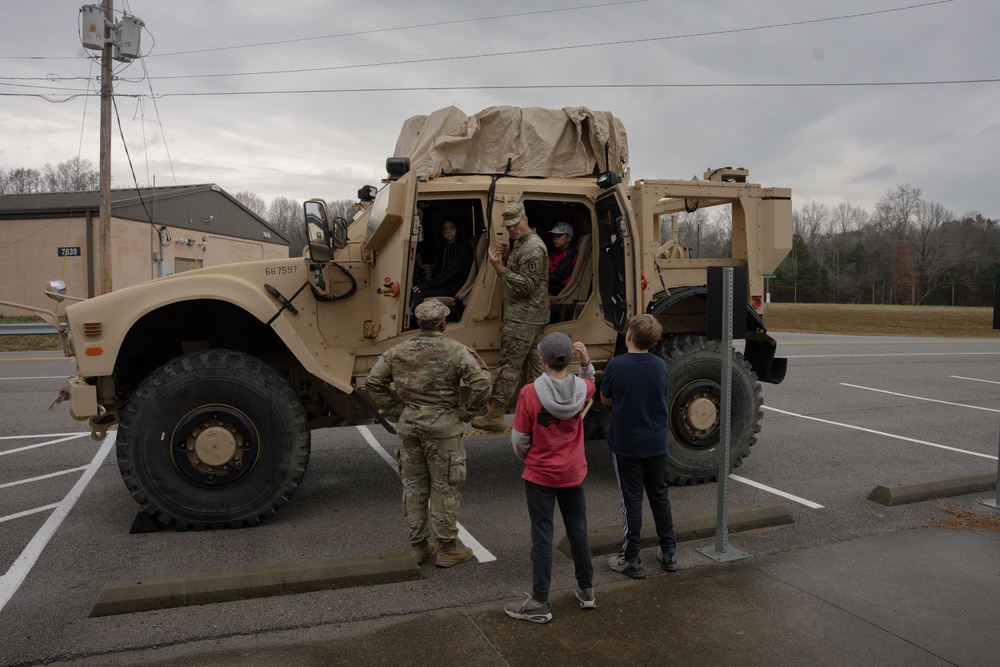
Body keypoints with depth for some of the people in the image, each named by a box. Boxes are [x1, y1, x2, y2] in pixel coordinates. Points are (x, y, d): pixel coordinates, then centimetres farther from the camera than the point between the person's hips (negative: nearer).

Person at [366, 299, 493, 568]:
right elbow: (481, 383, -20)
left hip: (409, 425, 4)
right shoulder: (455, 351, -11)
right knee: (444, 488, 7)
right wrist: (465, 412, -7)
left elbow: (373, 382, 4)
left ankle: (417, 546, 25)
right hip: (443, 426, -4)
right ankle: (447, 549, 16)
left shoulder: (398, 351, 2)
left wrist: (396, 411, 8)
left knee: (413, 485, 15)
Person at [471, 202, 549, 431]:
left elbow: (526, 285, -22)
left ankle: (495, 416, -2)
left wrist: (500, 268, -26)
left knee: (509, 365, -7)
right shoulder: (521, 243, 16)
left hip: (522, 318, -11)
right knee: (533, 363, 14)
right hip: (530, 317, 11)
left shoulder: (533, 248, -17)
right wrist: (502, 262, 5)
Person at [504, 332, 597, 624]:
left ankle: (539, 604, 13)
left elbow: (519, 439, -12)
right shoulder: (582, 389, -10)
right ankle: (586, 591, 33)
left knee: (542, 537, 5)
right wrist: (586, 362, 0)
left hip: (540, 476, -3)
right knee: (578, 532, 18)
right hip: (573, 474, 4)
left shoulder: (529, 393, -20)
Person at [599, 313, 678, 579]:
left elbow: (605, 399, -4)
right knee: (659, 496, 18)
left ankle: (631, 560, 14)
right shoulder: (660, 365, -4)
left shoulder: (616, 365, -17)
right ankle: (669, 552, 29)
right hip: (656, 444, 4)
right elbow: (662, 397, 10)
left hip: (626, 445, -4)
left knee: (631, 501, 6)